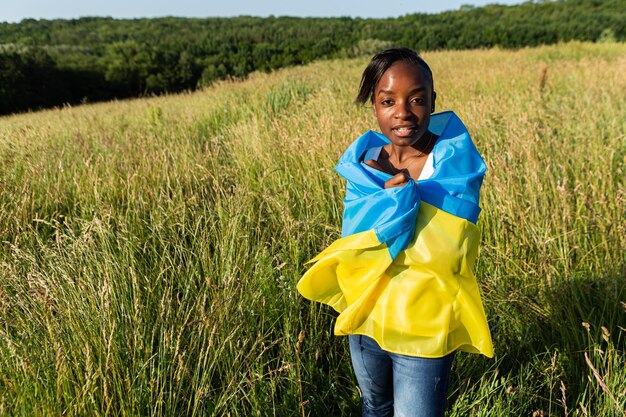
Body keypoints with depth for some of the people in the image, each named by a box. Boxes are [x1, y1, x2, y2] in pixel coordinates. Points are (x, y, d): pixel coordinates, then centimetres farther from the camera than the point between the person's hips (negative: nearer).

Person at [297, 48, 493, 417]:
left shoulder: (455, 159, -17)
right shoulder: (364, 158, -6)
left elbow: (445, 253, -26)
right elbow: (351, 240, -15)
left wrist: (388, 185, -23)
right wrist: (399, 191, -27)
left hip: (423, 333, -4)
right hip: (365, 317, 4)